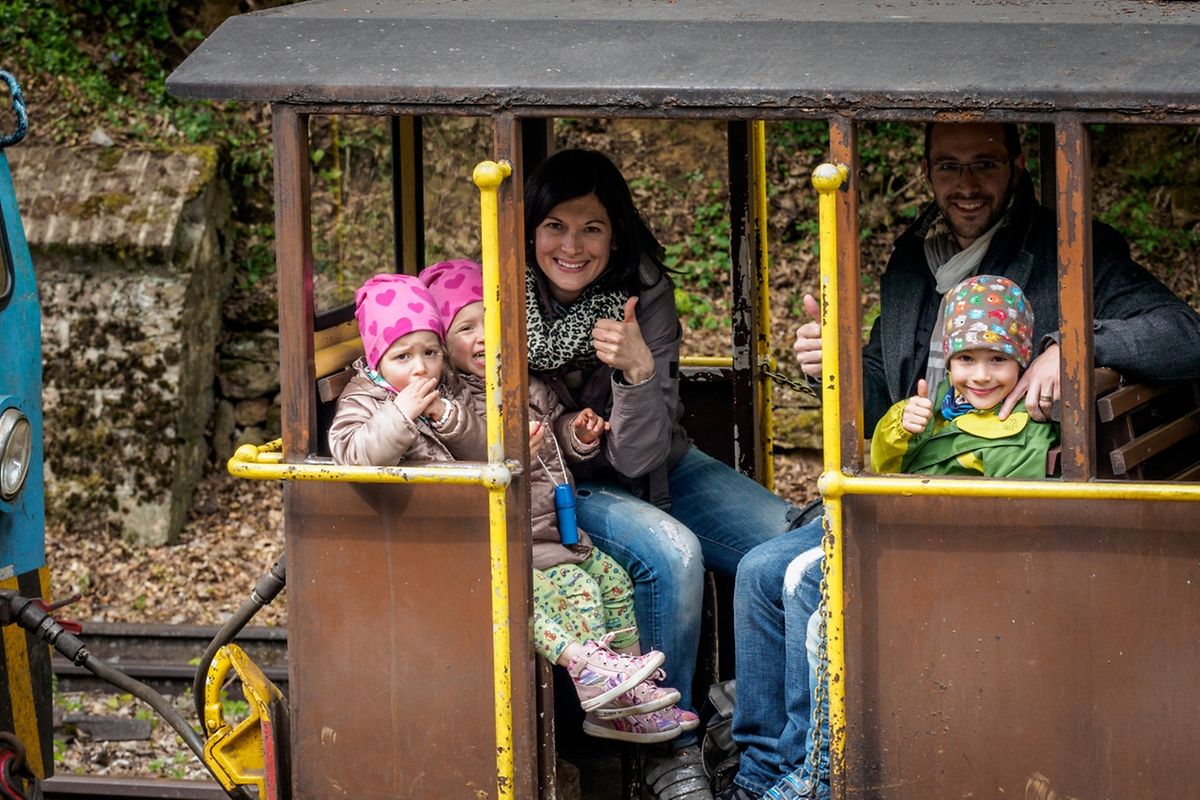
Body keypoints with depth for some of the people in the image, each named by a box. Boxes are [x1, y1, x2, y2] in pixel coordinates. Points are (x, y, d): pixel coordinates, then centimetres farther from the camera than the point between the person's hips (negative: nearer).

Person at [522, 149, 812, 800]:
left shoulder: (643, 294, -16)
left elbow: (639, 456, -19)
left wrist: (638, 372, -39)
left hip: (656, 473, 3)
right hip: (556, 489, -3)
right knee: (671, 553, -32)